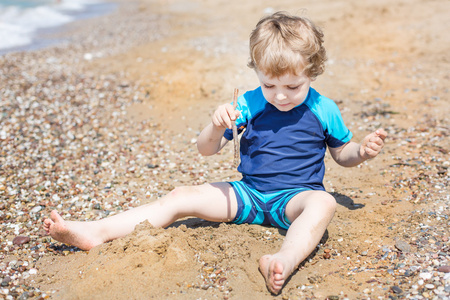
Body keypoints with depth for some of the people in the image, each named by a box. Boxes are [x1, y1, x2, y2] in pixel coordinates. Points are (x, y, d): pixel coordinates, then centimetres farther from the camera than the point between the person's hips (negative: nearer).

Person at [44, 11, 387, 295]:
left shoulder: (324, 110, -3)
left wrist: (363, 151, -9)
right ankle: (97, 232, -16)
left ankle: (286, 259, -64)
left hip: (295, 196, -1)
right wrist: (217, 128, -25)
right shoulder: (249, 104, -2)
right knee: (181, 197, -12)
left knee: (324, 202, -36)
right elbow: (206, 150, -3)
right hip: (248, 193, 2)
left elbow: (342, 153, 13)